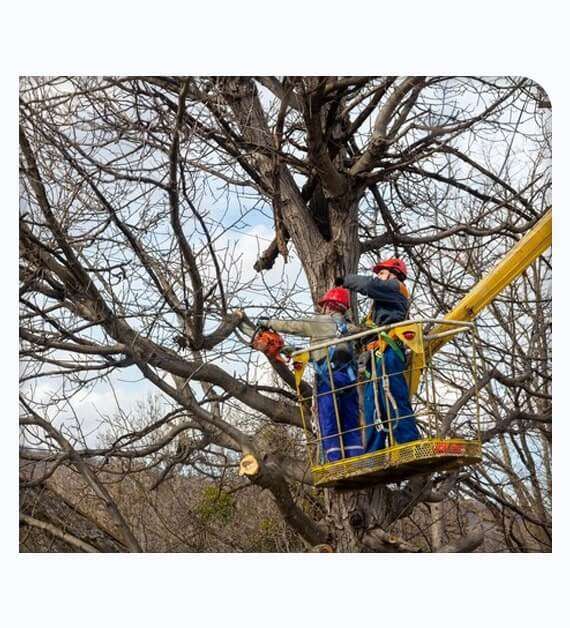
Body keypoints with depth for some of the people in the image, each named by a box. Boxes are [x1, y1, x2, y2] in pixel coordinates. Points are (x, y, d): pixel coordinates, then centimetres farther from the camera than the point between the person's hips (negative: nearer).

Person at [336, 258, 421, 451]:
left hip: (387, 352, -9)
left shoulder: (395, 288, 10)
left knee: (394, 401, -18)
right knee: (373, 407, 1)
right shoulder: (382, 302, 37)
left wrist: (346, 280, 3)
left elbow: (369, 285, -8)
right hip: (377, 357, 9)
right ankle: (373, 455, -4)